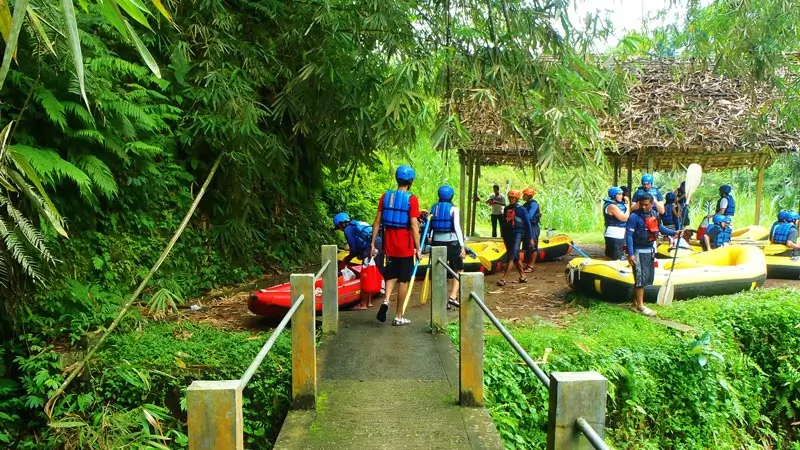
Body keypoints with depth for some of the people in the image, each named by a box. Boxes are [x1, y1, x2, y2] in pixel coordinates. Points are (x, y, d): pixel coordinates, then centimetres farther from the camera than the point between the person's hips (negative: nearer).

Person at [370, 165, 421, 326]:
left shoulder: (385, 196, 2)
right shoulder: (412, 199, -11)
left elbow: (377, 221, 2)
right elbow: (414, 225, -16)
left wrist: (373, 243, 8)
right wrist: (418, 248, -12)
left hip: (389, 245, 4)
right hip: (406, 247, -4)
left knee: (391, 275, 20)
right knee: (403, 281, 7)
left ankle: (386, 300, -5)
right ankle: (399, 317, 14)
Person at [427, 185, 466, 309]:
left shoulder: (433, 208, 6)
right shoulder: (453, 209, -7)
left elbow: (430, 227, 5)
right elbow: (457, 228, -13)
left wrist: (431, 240, 12)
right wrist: (462, 246, -12)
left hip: (437, 242, 4)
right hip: (451, 242, -4)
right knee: (459, 270, 11)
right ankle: (453, 297, -2)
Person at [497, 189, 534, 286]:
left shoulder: (521, 209, -4)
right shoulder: (506, 208, 11)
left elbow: (528, 224, -2)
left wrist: (530, 238, -3)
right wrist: (503, 236, 18)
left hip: (517, 235, -6)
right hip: (507, 235, 6)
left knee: (510, 258, -12)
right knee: (515, 258, 13)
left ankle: (503, 279, -16)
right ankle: (523, 276, 26)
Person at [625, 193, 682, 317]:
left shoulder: (654, 214, 5)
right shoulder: (635, 216, -16)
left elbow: (660, 227, 23)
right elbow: (628, 235, -18)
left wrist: (673, 232, 14)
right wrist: (630, 254, -22)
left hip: (650, 250, 8)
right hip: (639, 252, -8)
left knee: (647, 278, 14)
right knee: (641, 279, -5)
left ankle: (635, 304, 24)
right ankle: (640, 306, 6)